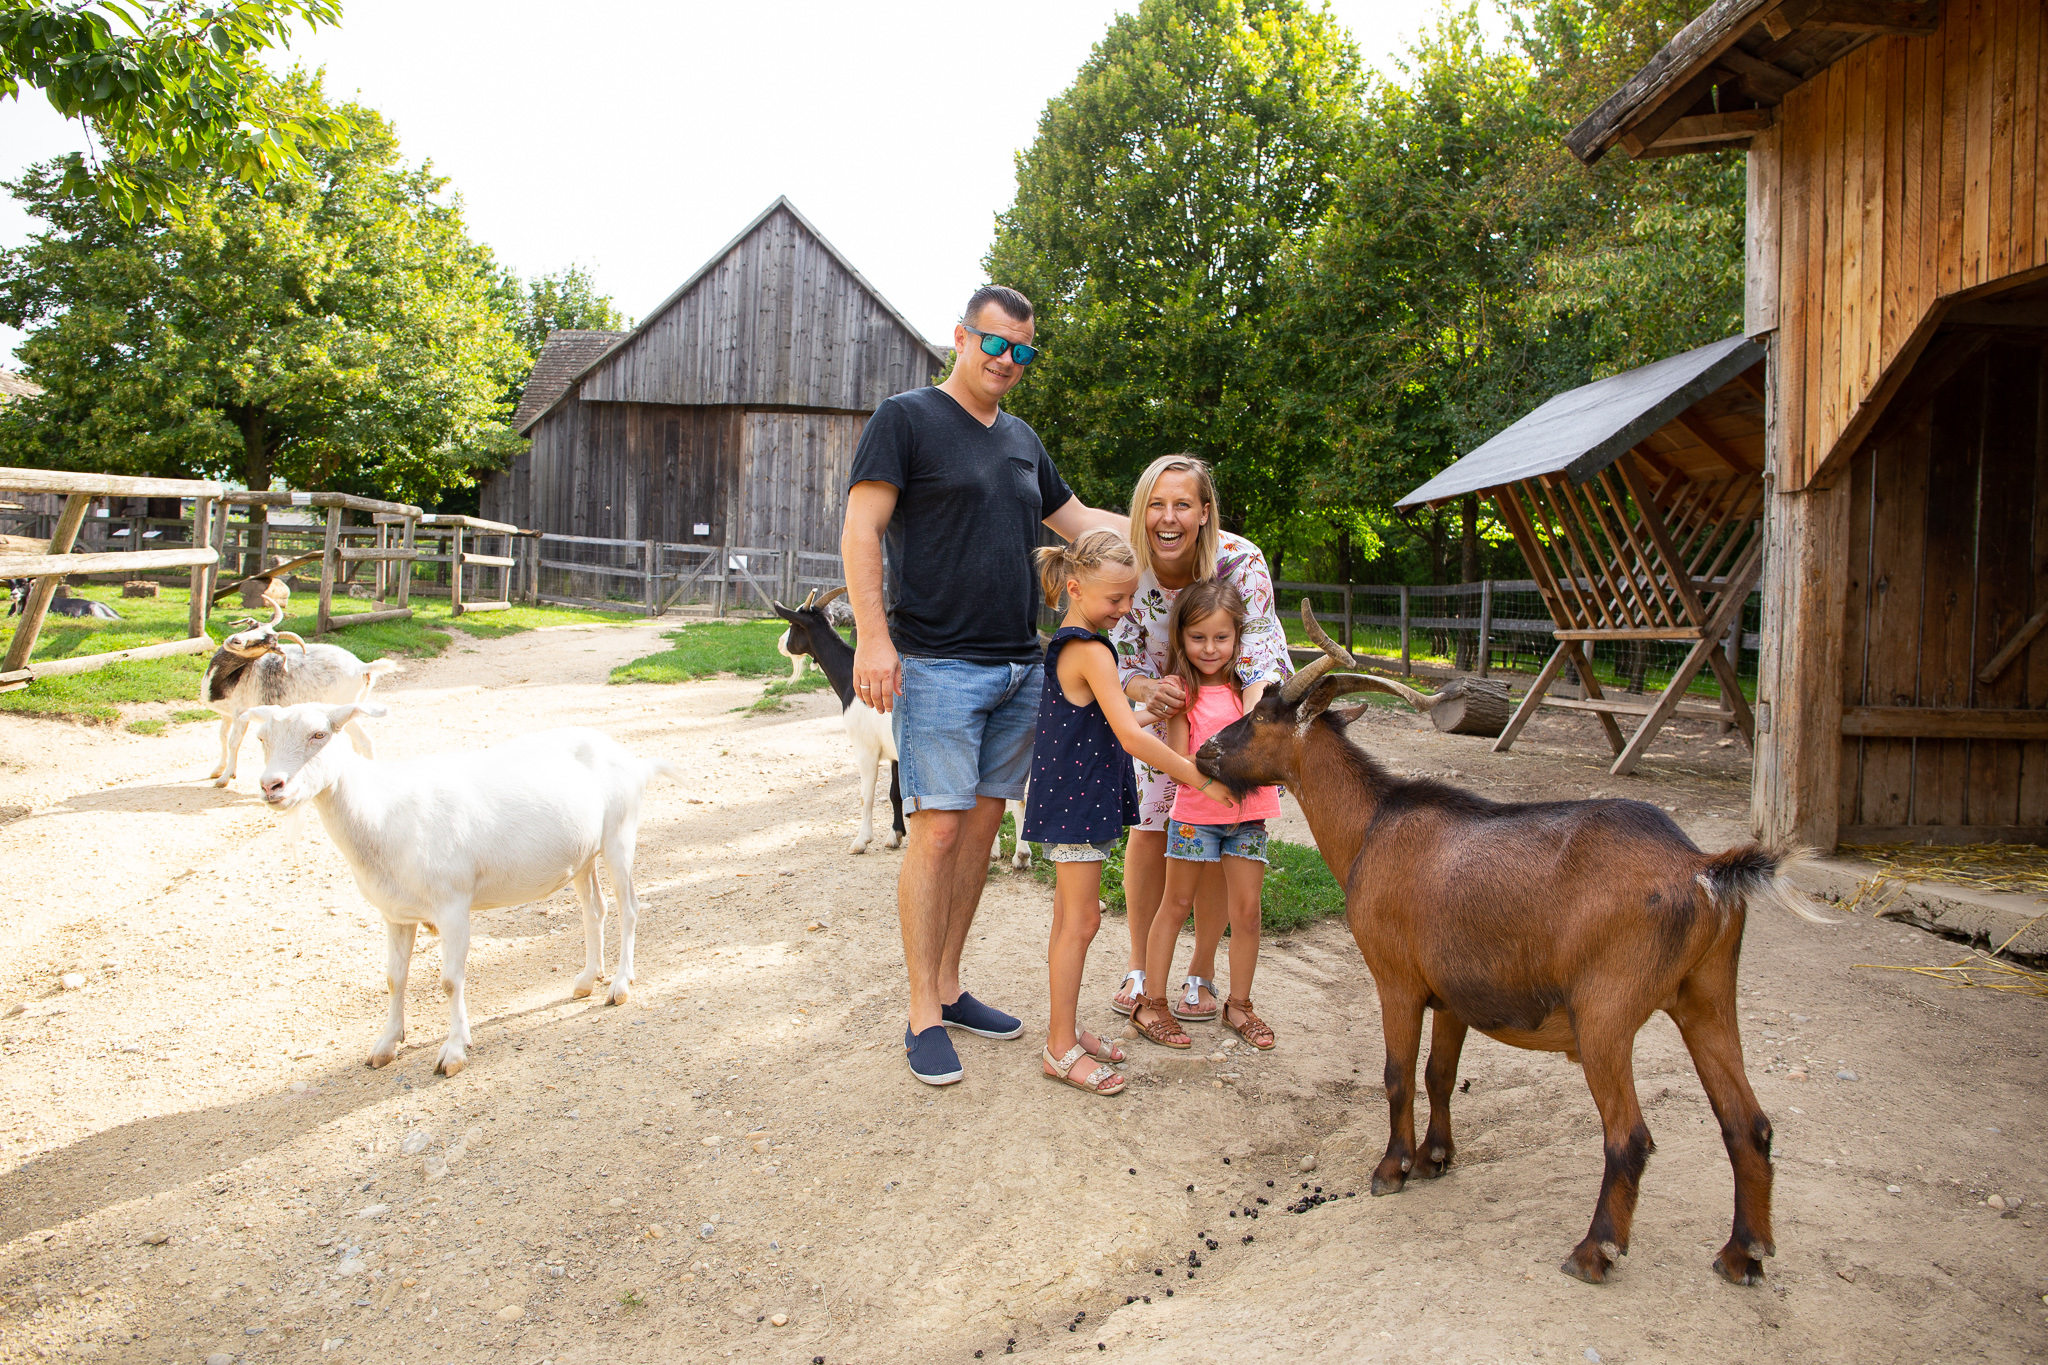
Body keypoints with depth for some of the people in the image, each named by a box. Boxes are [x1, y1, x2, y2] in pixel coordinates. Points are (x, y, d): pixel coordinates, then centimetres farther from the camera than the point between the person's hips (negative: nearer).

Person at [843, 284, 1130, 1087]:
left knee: (983, 825, 9)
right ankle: (924, 1016, 4)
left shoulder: (1022, 439, 18)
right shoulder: (907, 419, -1)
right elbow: (862, 530, -8)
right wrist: (874, 637, -18)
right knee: (938, 831, -7)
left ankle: (948, 987, 22)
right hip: (939, 667, -7)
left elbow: (1080, 522, 26)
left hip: (1019, 670, 7)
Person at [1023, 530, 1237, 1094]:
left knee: (1070, 919, 16)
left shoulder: (1064, 645, 11)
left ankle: (1063, 1028, 27)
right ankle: (1062, 1048, 6)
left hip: (1070, 796, 10)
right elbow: (1131, 738, -24)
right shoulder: (1092, 652, -20)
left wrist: (1150, 710, 16)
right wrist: (1201, 779, -20)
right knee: (1080, 922, -3)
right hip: (1078, 799, -10)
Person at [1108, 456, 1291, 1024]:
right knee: (1148, 827, -2)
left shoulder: (1239, 561, -30)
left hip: (1239, 702, -2)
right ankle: (1140, 967, 14)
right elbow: (1123, 657, -13)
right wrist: (1148, 689, -37)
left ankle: (1202, 972, 14)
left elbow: (1260, 660, -33)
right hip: (1165, 700, 2)